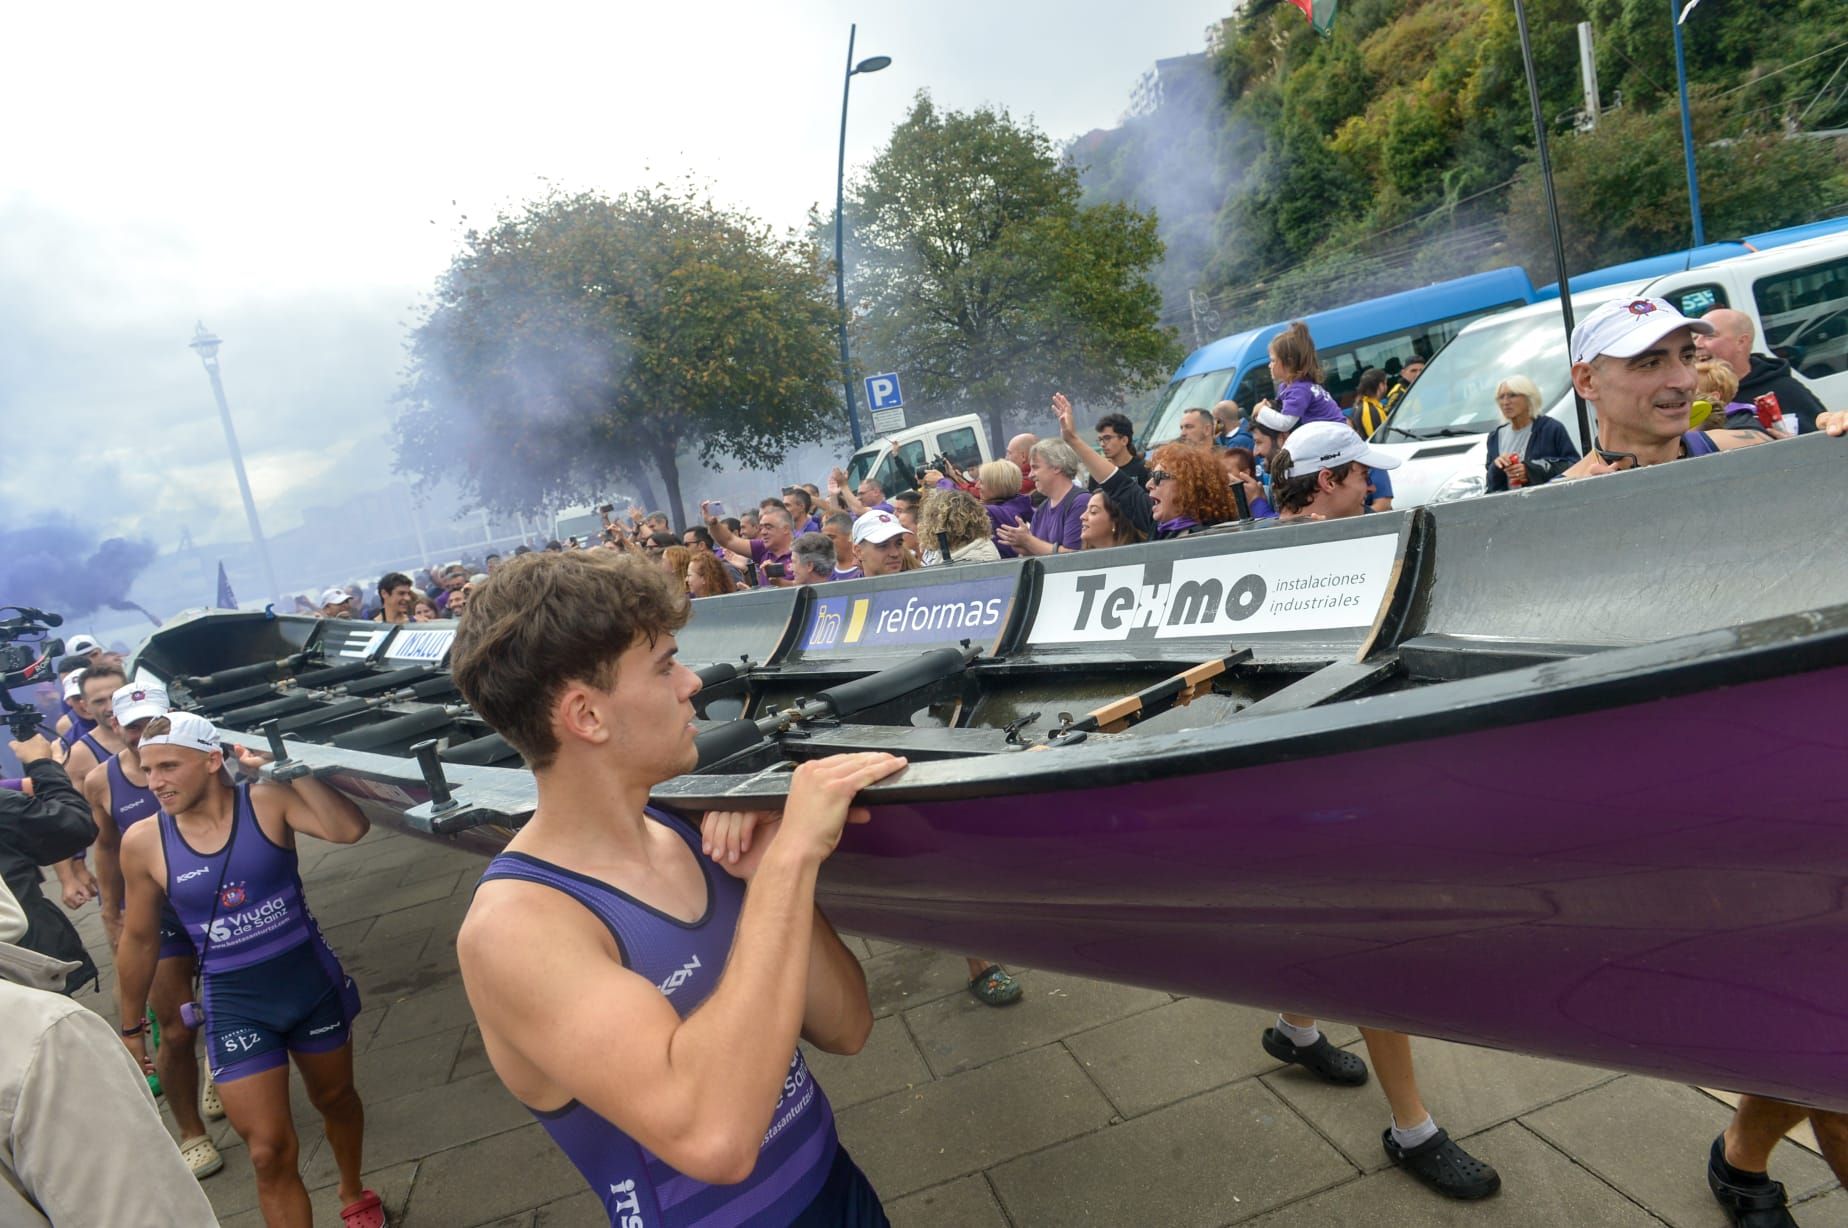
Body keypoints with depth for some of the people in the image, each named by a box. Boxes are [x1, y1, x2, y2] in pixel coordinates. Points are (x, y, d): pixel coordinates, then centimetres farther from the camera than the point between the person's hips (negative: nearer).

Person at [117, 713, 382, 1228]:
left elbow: (349, 829, -32)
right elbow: (139, 941, 5)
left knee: (336, 1100, 23)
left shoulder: (268, 801, -14)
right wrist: (131, 1026, 13)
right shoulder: (143, 842, -8)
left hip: (311, 980, 0)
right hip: (234, 1005, 0)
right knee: (269, 1152, -1)